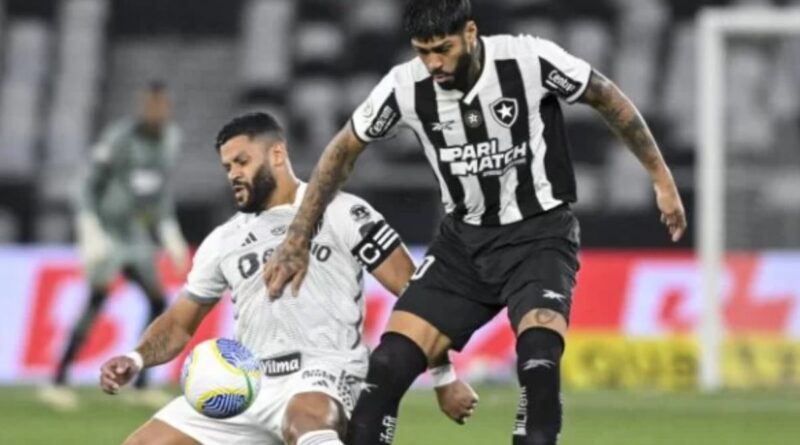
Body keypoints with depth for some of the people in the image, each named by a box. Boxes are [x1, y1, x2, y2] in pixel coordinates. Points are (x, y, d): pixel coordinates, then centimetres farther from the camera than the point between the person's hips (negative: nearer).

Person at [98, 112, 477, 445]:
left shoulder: (340, 214, -1)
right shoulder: (223, 241, 17)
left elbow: (415, 293, -3)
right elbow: (179, 323, 23)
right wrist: (136, 361, 2)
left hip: (323, 379, -7)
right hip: (245, 388, 7)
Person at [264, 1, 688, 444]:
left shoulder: (529, 60, -19)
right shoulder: (406, 87, -11)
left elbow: (607, 97, -2)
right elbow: (344, 150, 5)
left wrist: (661, 177, 2)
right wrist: (297, 240, 5)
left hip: (539, 232, -3)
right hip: (465, 240, 3)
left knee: (539, 360, -28)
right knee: (389, 364, -10)